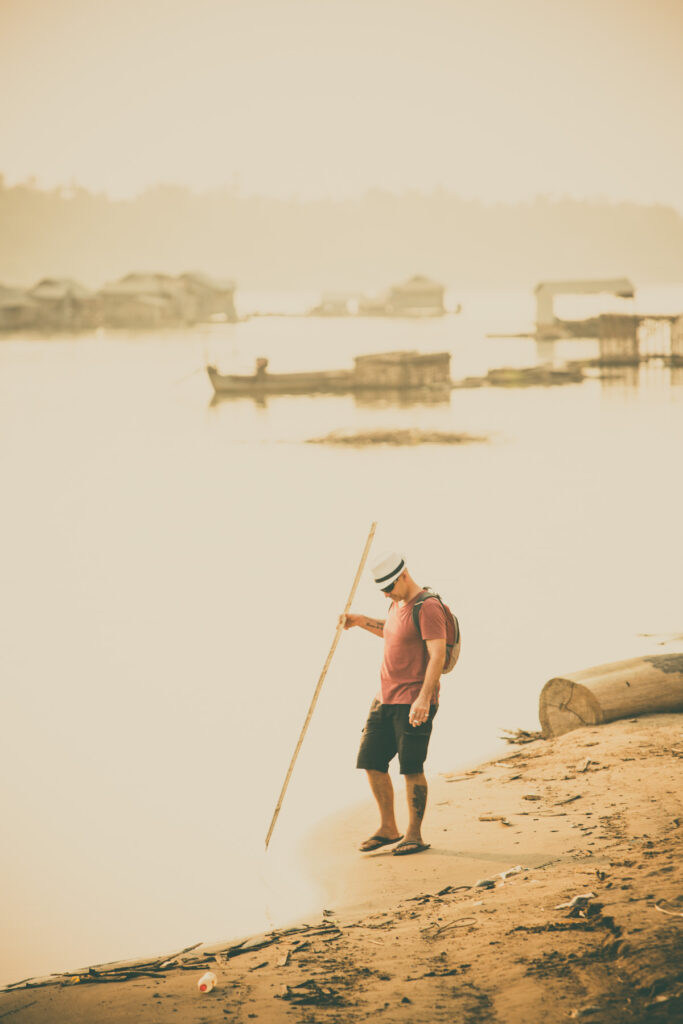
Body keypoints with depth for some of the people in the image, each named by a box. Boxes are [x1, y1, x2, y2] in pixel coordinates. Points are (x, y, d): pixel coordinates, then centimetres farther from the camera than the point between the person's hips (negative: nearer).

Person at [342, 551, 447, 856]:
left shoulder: (428, 607, -14)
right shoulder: (397, 604, 15)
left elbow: (438, 654, -22)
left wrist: (424, 697, -30)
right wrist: (362, 621, 23)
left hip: (414, 703, -9)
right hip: (386, 699, 9)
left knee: (411, 768, -6)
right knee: (371, 762, 8)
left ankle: (415, 836, 4)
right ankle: (388, 829, 19)